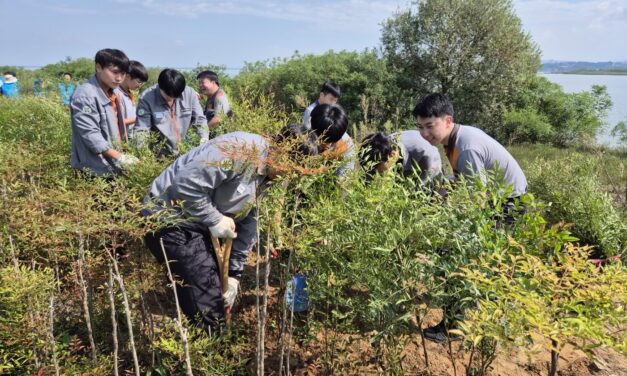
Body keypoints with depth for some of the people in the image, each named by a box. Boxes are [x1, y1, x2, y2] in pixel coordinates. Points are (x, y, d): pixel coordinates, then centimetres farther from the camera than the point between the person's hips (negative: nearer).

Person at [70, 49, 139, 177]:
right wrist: (119, 158, -24)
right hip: (96, 170, -8)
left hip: (114, 166, 8)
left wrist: (123, 155, 6)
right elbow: (90, 134, -22)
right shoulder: (85, 96, -16)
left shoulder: (112, 94, 12)